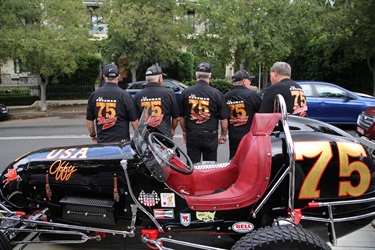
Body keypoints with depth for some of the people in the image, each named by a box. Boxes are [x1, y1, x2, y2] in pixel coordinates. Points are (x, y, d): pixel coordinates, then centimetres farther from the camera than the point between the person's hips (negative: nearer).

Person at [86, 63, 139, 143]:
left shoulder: (94, 95, 0)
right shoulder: (125, 95, -10)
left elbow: (89, 120, 8)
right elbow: (134, 121, -7)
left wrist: (92, 135, 24)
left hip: (102, 141, 3)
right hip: (121, 140, -3)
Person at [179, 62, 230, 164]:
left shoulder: (186, 92, -2)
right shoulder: (216, 93, -7)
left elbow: (181, 116, 7)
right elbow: (224, 118, -3)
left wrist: (184, 131, 22)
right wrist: (223, 135, 12)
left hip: (192, 136, 1)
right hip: (210, 136, -1)